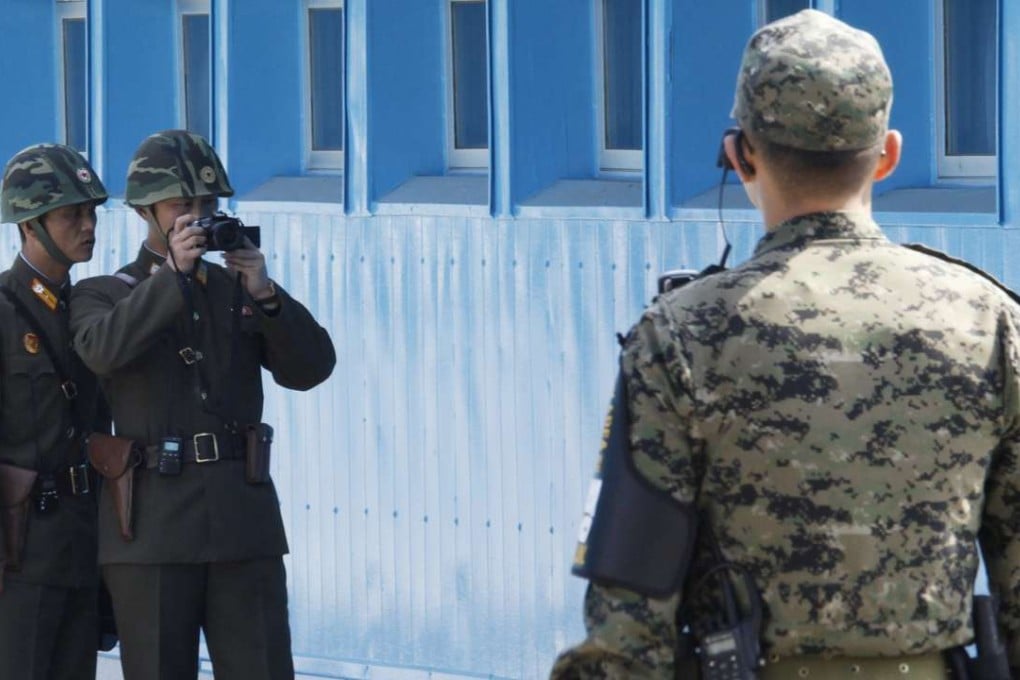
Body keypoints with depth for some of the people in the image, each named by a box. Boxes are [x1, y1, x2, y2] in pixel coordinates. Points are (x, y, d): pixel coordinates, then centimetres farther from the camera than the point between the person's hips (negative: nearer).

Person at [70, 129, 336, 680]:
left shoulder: (240, 290, 16)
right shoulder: (101, 297, 5)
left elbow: (309, 368, 1)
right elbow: (104, 350, -19)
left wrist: (264, 293, -13)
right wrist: (173, 272, -25)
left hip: (244, 525, 3)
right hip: (152, 528, -3)